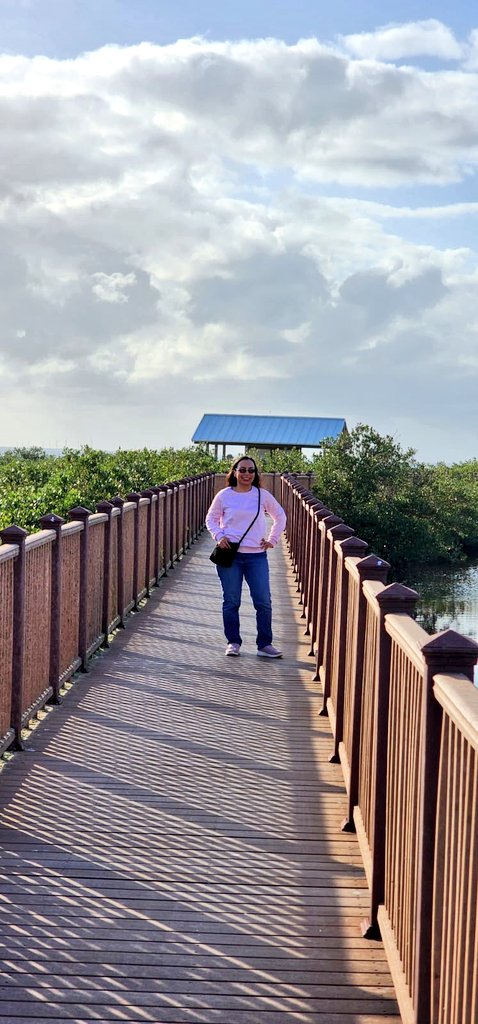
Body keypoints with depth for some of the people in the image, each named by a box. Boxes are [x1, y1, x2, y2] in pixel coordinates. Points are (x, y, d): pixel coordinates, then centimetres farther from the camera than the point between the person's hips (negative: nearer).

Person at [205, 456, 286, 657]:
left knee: (263, 601, -2)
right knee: (231, 601, 4)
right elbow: (211, 519, 11)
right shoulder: (224, 495, 1)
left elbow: (280, 516, 16)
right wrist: (219, 536, -5)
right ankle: (233, 642, 15)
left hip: (256, 556, 1)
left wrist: (272, 540, 8)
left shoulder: (262, 495, 3)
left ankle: (265, 644, 8)